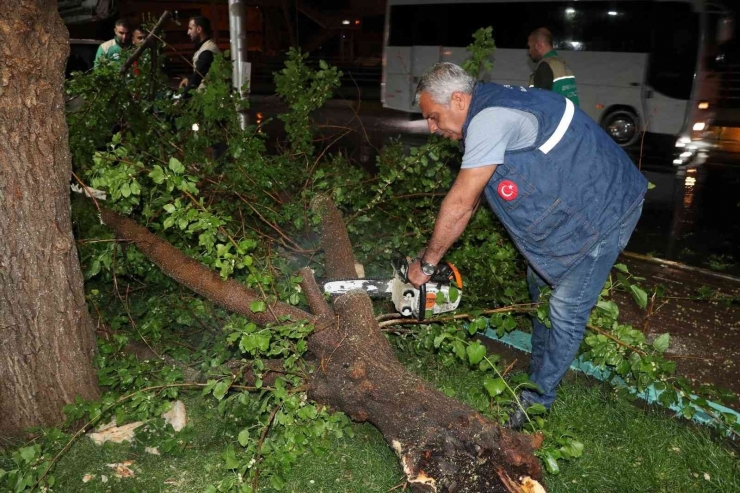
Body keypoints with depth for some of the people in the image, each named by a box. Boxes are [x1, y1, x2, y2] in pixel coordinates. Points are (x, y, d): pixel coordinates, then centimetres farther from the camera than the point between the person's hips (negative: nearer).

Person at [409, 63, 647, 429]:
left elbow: (459, 203, -26)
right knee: (541, 283, 18)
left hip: (605, 210, -10)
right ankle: (539, 372, 34)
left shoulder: (491, 118, -27)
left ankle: (537, 399, 10)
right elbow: (469, 203, 8)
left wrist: (426, 264, -14)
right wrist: (431, 259, 7)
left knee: (566, 310, -5)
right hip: (565, 209, 10)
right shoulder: (485, 117, 5)